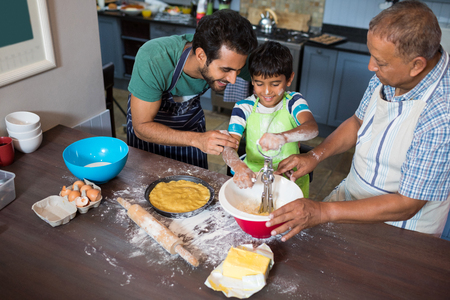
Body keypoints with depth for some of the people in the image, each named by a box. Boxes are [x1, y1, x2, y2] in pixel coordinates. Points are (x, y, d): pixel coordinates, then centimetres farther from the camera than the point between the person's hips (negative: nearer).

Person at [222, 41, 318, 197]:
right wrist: (238, 166, -37)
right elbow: (228, 146, -14)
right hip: (253, 176, 1)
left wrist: (283, 137, -45)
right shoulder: (244, 108, -3)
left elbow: (312, 127, -24)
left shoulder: (293, 102, -4)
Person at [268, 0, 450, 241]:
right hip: (352, 192, 7)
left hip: (398, 225, -6)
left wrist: (323, 212, -31)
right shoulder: (389, 73, -10)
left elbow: (406, 204, -29)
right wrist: (315, 155, -6)